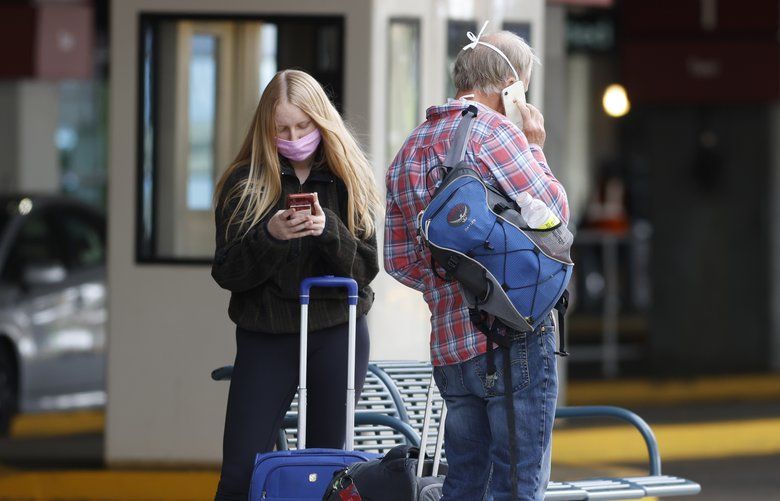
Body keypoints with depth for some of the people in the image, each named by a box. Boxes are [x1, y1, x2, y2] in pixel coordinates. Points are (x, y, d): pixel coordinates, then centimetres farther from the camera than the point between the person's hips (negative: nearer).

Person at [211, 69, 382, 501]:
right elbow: (226, 273, -3)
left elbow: (367, 267, -1)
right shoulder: (244, 183, 1)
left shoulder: (348, 179, 4)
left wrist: (328, 231, -20)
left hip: (337, 334, 1)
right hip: (265, 338, -1)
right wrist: (270, 236, -21)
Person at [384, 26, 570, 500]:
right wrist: (536, 149, 6)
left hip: (449, 345, 8)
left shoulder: (408, 152, 15)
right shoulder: (495, 132, -10)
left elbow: (400, 261, 17)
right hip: (515, 337, -8)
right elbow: (554, 211, -7)